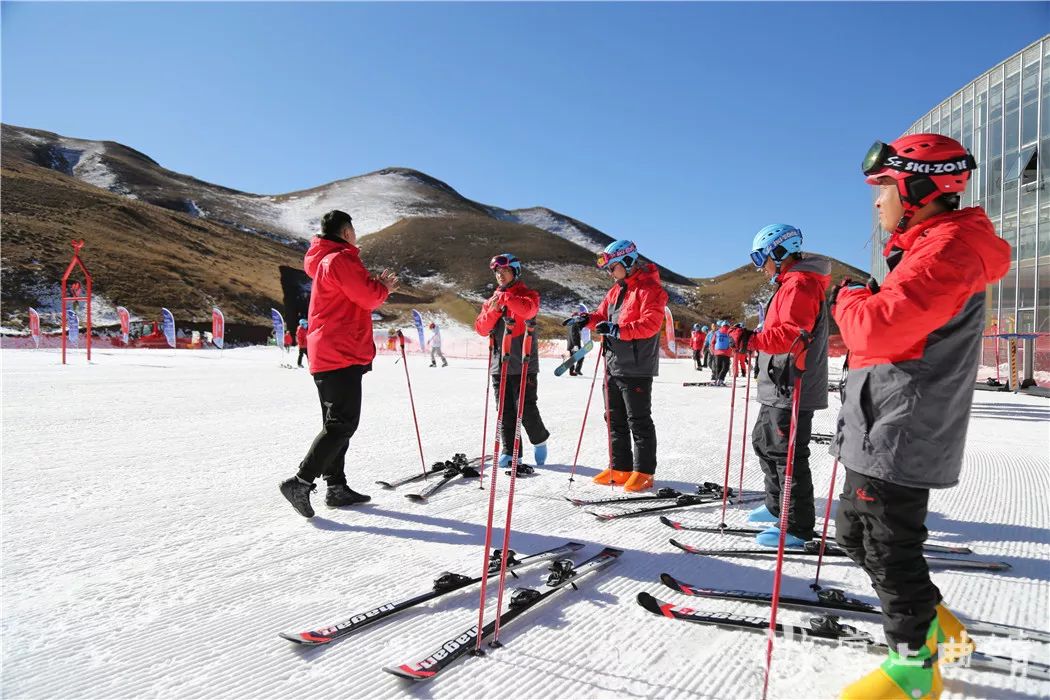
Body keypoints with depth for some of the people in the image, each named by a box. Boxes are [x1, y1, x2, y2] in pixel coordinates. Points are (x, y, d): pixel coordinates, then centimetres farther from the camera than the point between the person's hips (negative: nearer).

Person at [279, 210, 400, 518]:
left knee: (337, 423, 13)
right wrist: (384, 287, 5)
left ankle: (336, 487, 18)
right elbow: (368, 298, -14)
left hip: (327, 355, 11)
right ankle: (300, 482, -10)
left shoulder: (324, 261, 21)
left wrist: (377, 286, 13)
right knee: (342, 425, -9)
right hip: (342, 355, -11)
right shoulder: (341, 259, -11)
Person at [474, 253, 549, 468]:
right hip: (499, 364, 5)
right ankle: (510, 452, 15)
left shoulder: (528, 294, 1)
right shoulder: (492, 299, 16)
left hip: (524, 364, -5)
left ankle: (539, 441, 22)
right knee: (505, 411, 7)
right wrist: (492, 311, -8)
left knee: (526, 409, -3)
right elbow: (481, 329, 8)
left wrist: (504, 298, -23)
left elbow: (528, 309, -23)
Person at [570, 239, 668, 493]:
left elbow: (649, 325, -20)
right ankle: (620, 468, 23)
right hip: (613, 365, 9)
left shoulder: (649, 289, -11)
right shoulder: (617, 290, 16)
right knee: (615, 419, 13)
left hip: (636, 368, -9)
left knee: (638, 420, 0)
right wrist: (588, 319, -2)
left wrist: (618, 330, -27)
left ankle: (643, 472, 9)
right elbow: (602, 314, 19)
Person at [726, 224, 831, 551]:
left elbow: (790, 335, -27)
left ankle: (798, 528, 5)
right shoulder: (792, 283, 19)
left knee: (786, 454, -5)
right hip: (780, 388, 11)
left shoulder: (799, 285, -15)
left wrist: (749, 339, -23)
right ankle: (778, 507, 33)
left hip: (792, 389, -11)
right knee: (764, 442, 20)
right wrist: (748, 340, 12)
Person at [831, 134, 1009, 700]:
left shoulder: (946, 249, -16)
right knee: (854, 531, 19)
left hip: (899, 438, -11)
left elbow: (876, 329, -26)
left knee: (888, 548, 2)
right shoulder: (930, 247, 18)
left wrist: (848, 298, -7)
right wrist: (865, 301, 6)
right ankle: (933, 624, 34)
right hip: (885, 435, 11)